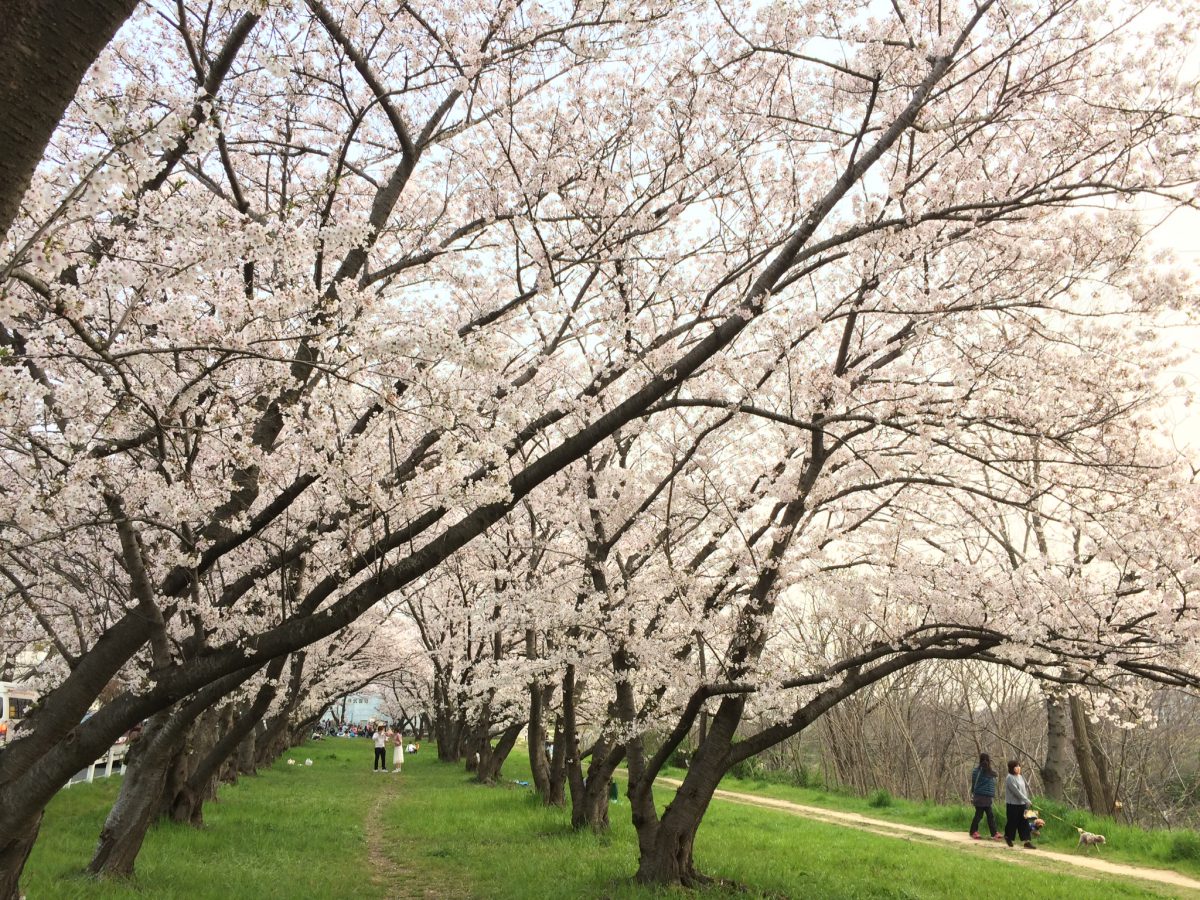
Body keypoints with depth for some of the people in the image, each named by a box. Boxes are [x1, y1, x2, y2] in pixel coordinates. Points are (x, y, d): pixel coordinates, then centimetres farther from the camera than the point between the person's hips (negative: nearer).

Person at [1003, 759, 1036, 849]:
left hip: (1022, 804, 6)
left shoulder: (1021, 777, 10)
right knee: (1012, 822, 4)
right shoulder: (1010, 778, -14)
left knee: (1024, 823, 1)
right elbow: (1016, 791, -20)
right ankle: (1008, 837, 27)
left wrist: (1026, 800, 4)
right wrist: (1027, 801, -21)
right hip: (1013, 804, -6)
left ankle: (1027, 841, -1)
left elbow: (1025, 789, 13)